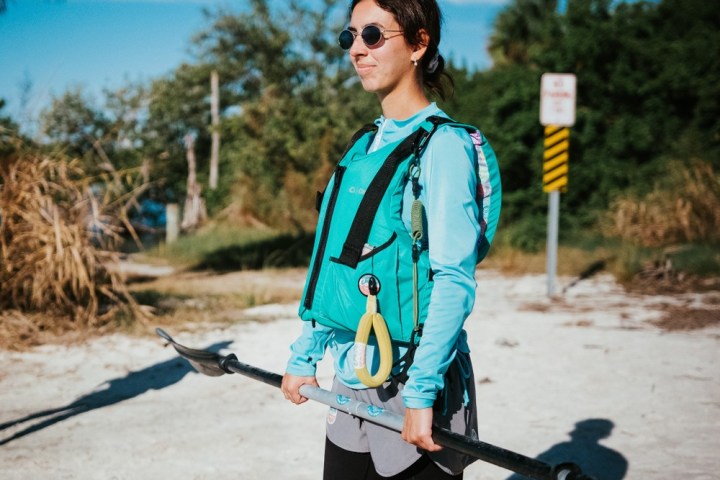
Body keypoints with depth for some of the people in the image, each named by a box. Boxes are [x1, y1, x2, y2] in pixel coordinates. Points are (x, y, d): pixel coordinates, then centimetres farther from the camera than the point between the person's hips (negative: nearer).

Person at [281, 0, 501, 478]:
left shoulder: (443, 144, -12)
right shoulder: (366, 145, 12)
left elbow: (455, 282, -18)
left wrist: (422, 392, -22)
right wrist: (305, 355, 16)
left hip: (411, 382, -7)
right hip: (350, 382, 7)